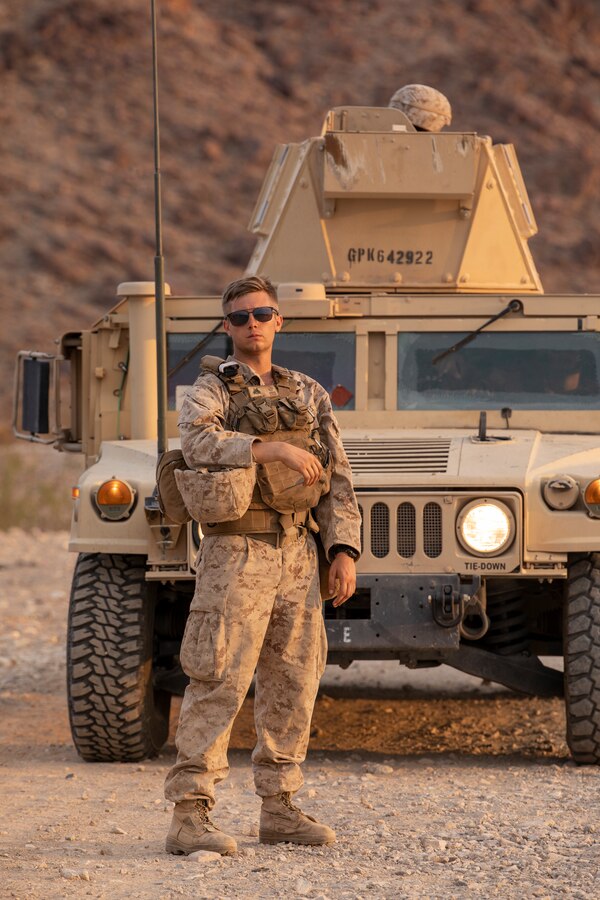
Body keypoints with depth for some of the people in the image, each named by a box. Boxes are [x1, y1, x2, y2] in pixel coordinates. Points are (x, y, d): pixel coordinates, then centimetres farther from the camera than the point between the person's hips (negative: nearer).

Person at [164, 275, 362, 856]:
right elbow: (198, 442, -20)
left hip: (297, 556, 5)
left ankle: (278, 809, 17)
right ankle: (189, 816, -13)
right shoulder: (211, 390, 2)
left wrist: (343, 550, 2)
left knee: (293, 684, 8)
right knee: (219, 682, -11)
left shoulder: (309, 396, 15)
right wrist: (271, 447, -28)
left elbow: (337, 479, 13)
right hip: (237, 553, -5)